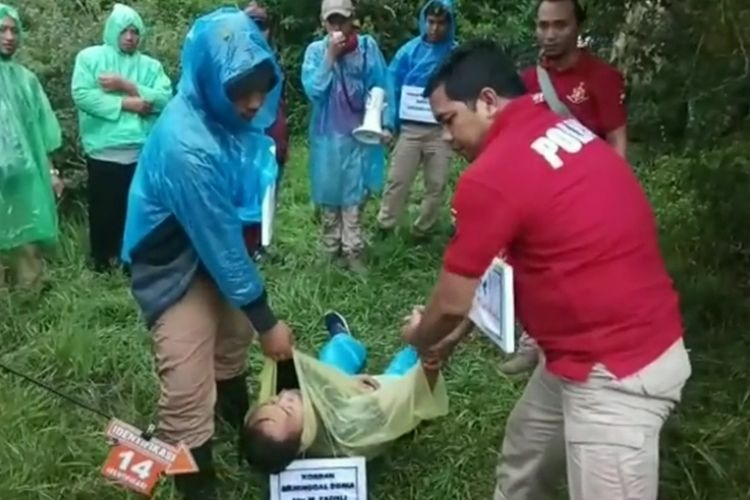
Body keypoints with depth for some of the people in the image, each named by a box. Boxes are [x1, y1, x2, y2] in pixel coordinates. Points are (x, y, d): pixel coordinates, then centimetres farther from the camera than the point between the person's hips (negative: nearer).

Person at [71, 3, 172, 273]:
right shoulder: (90, 57, 4)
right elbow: (81, 94, -10)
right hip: (103, 153, -2)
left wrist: (127, 86, -14)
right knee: (104, 211, 8)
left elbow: (165, 99, -4)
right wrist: (126, 104, -14)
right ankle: (102, 262, 24)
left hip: (142, 153, 2)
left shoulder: (151, 65, 10)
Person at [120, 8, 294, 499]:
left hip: (216, 247, 9)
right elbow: (220, 244, -27)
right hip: (176, 265, -9)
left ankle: (244, 428, 55)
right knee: (188, 392, -8)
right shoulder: (187, 147, -36)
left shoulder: (226, 111, -12)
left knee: (233, 341, 27)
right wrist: (266, 320, -18)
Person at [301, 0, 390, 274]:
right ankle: (331, 249, 20)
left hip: (359, 134, 0)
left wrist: (385, 124, -8)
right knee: (328, 194, 8)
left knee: (353, 195, 3)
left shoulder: (367, 46, -2)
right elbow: (312, 90, -12)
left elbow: (380, 87, 0)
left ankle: (353, 251, 9)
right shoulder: (315, 50, -2)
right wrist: (331, 55, -16)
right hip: (327, 135, 1)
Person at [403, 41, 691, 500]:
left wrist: (420, 337, 12)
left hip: (616, 371, -10)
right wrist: (450, 339, 21)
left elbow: (455, 302, -11)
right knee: (523, 460, 25)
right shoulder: (565, 131, 6)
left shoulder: (493, 175, -22)